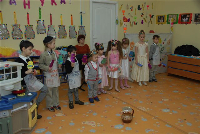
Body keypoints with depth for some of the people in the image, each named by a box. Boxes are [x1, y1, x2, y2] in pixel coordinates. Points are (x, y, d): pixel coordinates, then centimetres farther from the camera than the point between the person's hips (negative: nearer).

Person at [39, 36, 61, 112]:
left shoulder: (54, 53, 7)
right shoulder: (44, 54, -11)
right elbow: (40, 64, -7)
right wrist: (47, 68, -19)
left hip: (55, 74, 6)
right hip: (48, 75, -6)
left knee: (55, 90, 14)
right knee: (49, 91, 4)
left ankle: (56, 104, 28)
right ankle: (49, 105, 18)